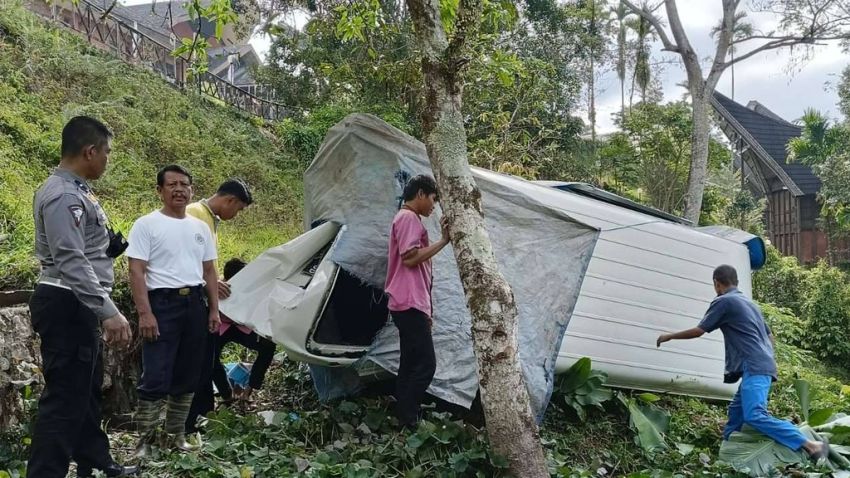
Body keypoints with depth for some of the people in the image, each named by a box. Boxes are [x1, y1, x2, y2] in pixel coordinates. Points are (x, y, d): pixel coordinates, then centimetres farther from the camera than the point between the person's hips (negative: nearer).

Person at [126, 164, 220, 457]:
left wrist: (214, 309, 10)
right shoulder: (147, 225, -3)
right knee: (156, 377, -8)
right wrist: (145, 312, -18)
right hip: (163, 303, -6)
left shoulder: (200, 228, 14)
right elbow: (136, 272, -9)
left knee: (188, 377, 11)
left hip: (195, 303, 6)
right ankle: (144, 439, 2)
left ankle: (177, 435, 22)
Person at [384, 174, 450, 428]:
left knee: (410, 365, 10)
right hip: (410, 304, -11)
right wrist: (443, 241, -13)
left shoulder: (406, 219, 23)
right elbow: (411, 258, -20)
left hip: (409, 304, 11)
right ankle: (407, 421, -7)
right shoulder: (408, 218, -10)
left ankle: (404, 420, 12)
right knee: (425, 364, -10)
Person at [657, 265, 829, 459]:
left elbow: (698, 331, 1)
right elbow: (770, 337, 27)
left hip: (754, 367, -10)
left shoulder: (723, 301, -1)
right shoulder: (749, 302, 24)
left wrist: (669, 336, 15)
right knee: (736, 410, 16)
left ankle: (811, 446, -26)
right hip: (762, 366, 10)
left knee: (755, 416, -21)